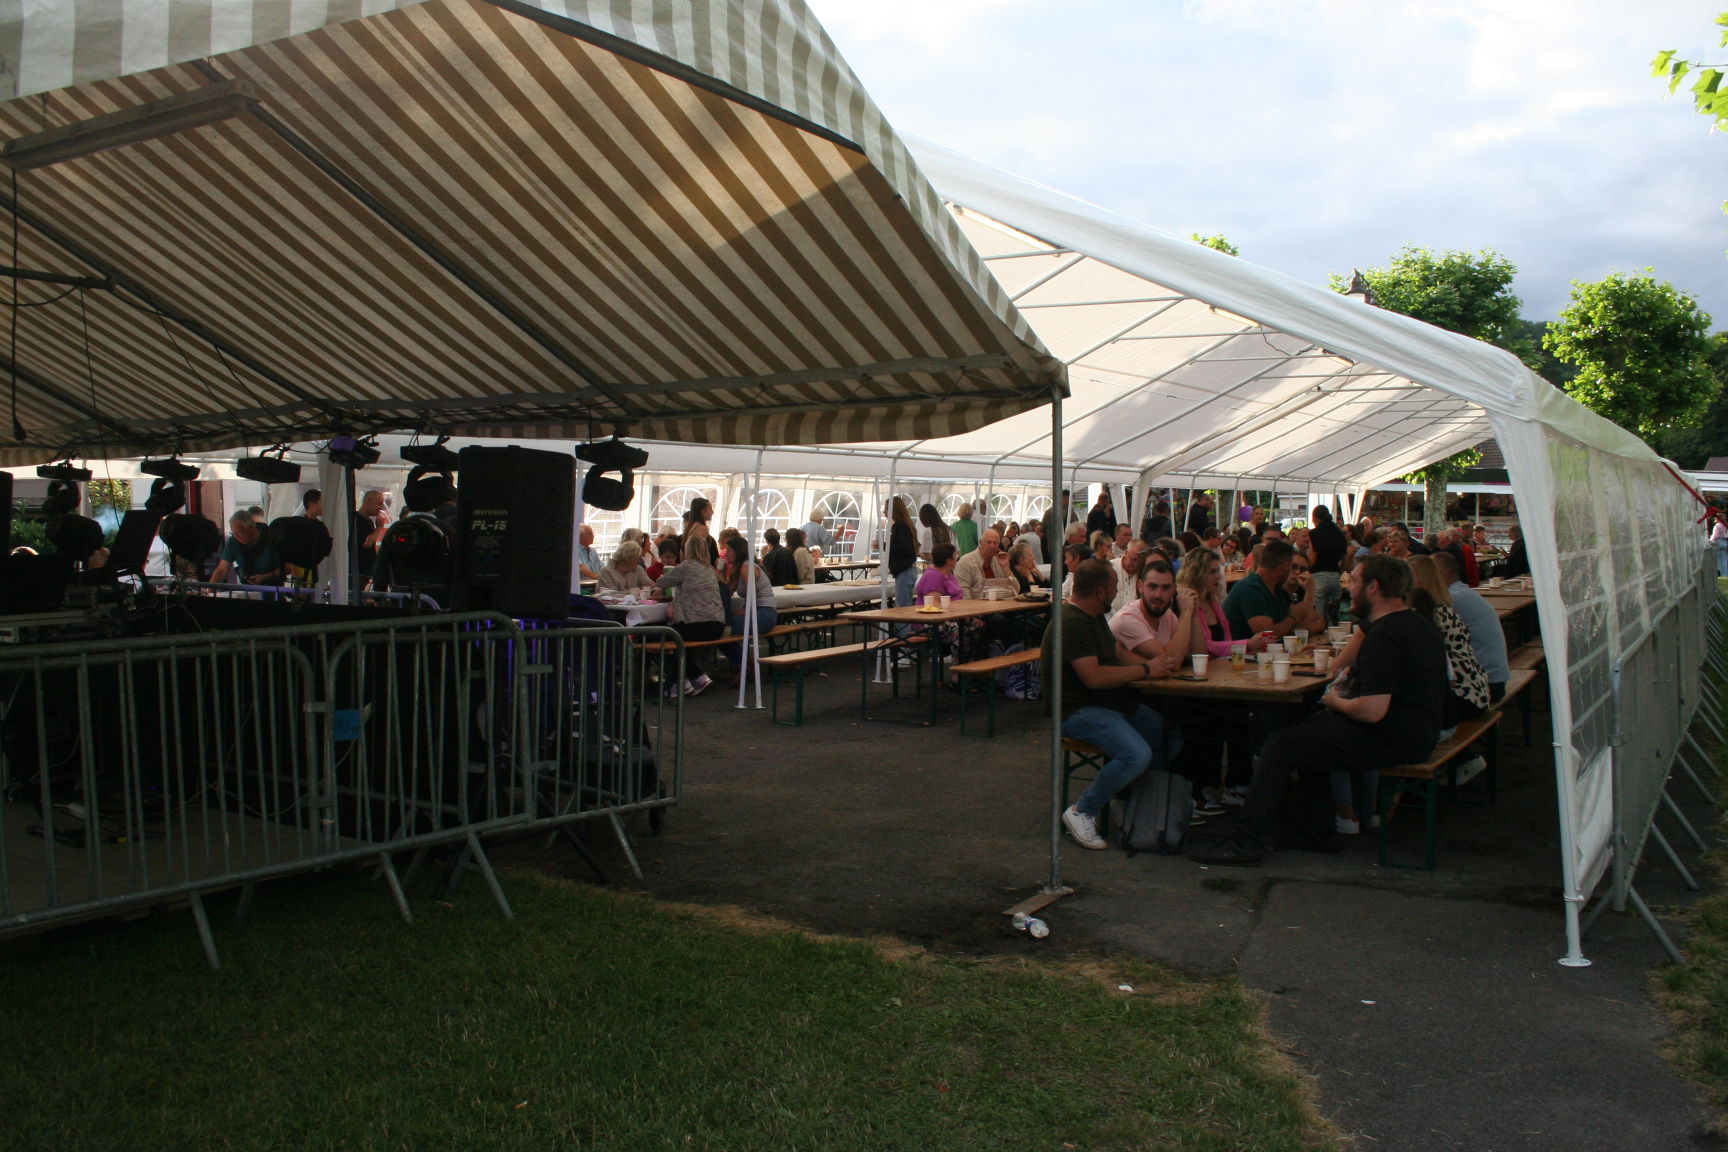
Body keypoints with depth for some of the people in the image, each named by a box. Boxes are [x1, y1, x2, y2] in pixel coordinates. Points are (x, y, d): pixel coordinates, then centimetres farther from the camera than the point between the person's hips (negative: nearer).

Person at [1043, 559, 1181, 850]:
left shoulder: (1093, 617, 16)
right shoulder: (1072, 622, -19)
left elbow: (1119, 653, 19)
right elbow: (1094, 676, -27)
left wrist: (1152, 665, 1)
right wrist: (1144, 671, -18)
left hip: (1115, 704, 11)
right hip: (1080, 710, -11)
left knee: (1173, 737, 3)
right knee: (1137, 754, -30)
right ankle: (1081, 812, -13)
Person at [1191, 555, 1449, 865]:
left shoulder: (1384, 635, -21)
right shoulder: (1417, 623, 13)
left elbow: (1373, 711, -28)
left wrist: (1336, 702, -8)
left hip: (1392, 740, -11)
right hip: (1417, 731, 11)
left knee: (1281, 745, -8)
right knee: (1311, 730, 25)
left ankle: (1247, 842, -6)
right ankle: (1317, 831, 24)